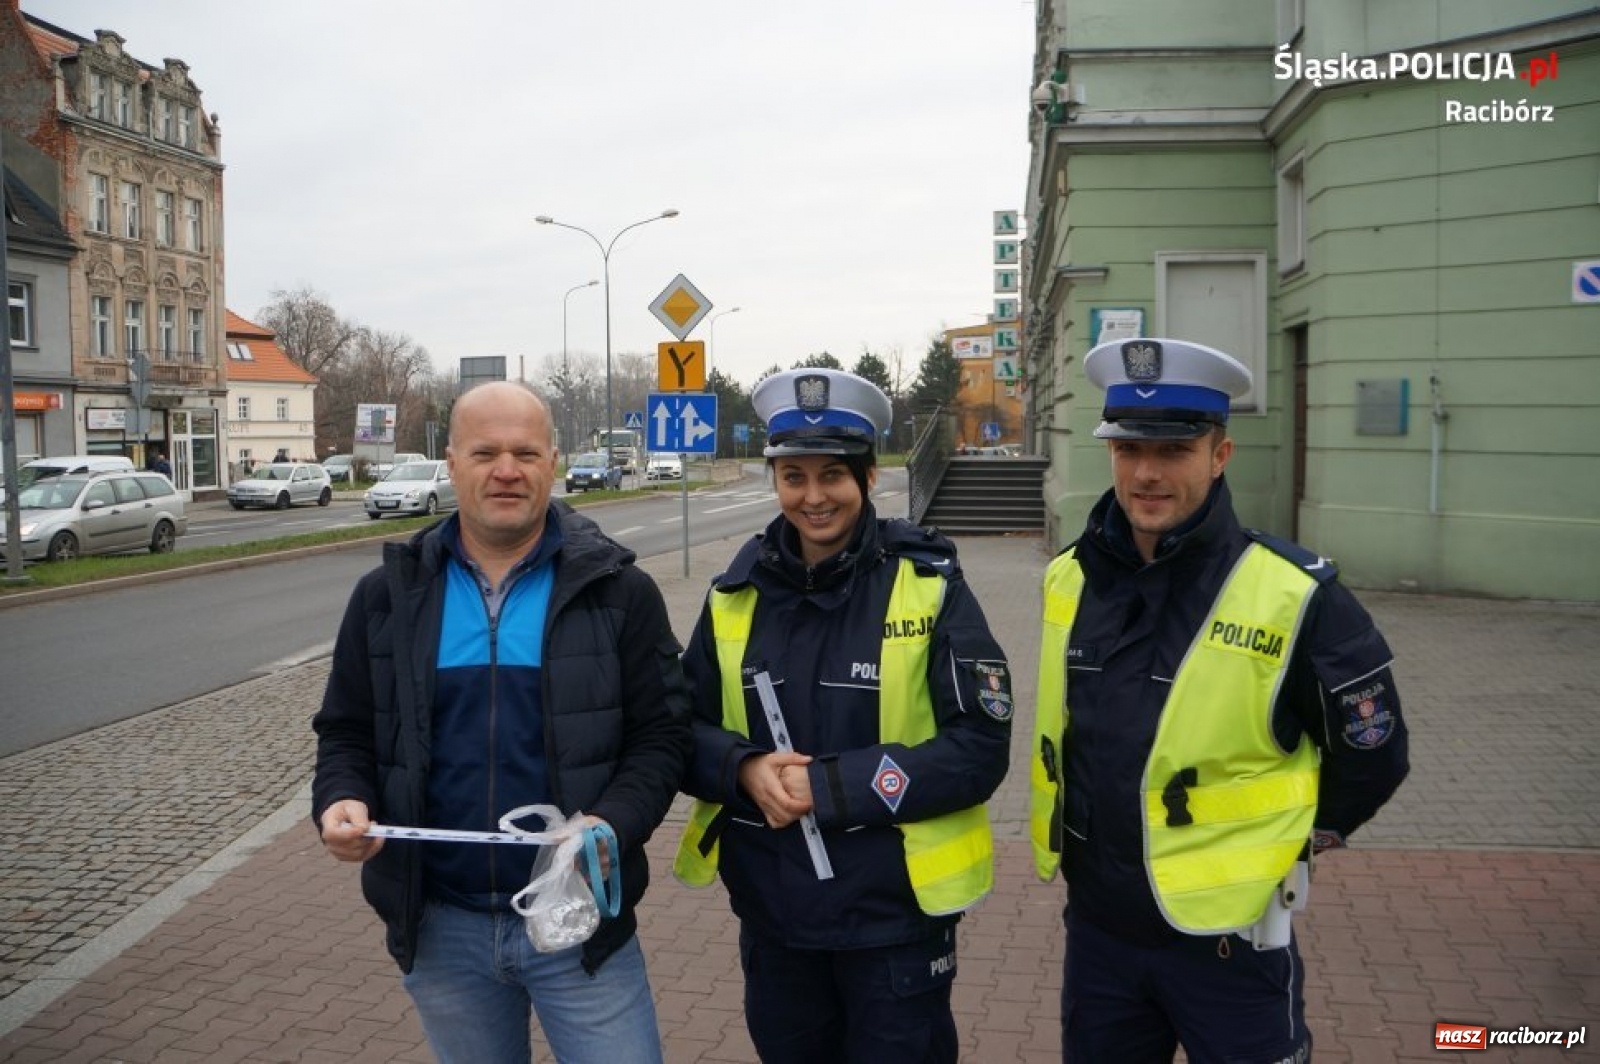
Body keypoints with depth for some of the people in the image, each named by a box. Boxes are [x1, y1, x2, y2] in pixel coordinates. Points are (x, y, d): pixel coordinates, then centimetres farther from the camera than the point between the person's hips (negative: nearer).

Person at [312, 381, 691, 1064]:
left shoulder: (619, 591, -4)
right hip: (439, 925, 3)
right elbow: (347, 733, 9)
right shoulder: (390, 595, 3)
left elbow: (660, 735, -4)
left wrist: (613, 825, -21)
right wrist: (342, 800, -11)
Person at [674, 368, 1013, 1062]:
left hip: (895, 913, -3)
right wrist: (743, 767, -16)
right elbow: (684, 727, 6)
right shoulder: (737, 594, 0)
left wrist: (833, 785, -21)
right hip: (770, 911, 4)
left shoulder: (928, 586, -11)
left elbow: (982, 745, -14)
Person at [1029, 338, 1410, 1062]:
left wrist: (1288, 840, 3)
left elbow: (1373, 753, -5)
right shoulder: (1069, 581, -2)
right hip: (1096, 925, 5)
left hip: (1230, 938, -4)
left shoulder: (1292, 595, -17)